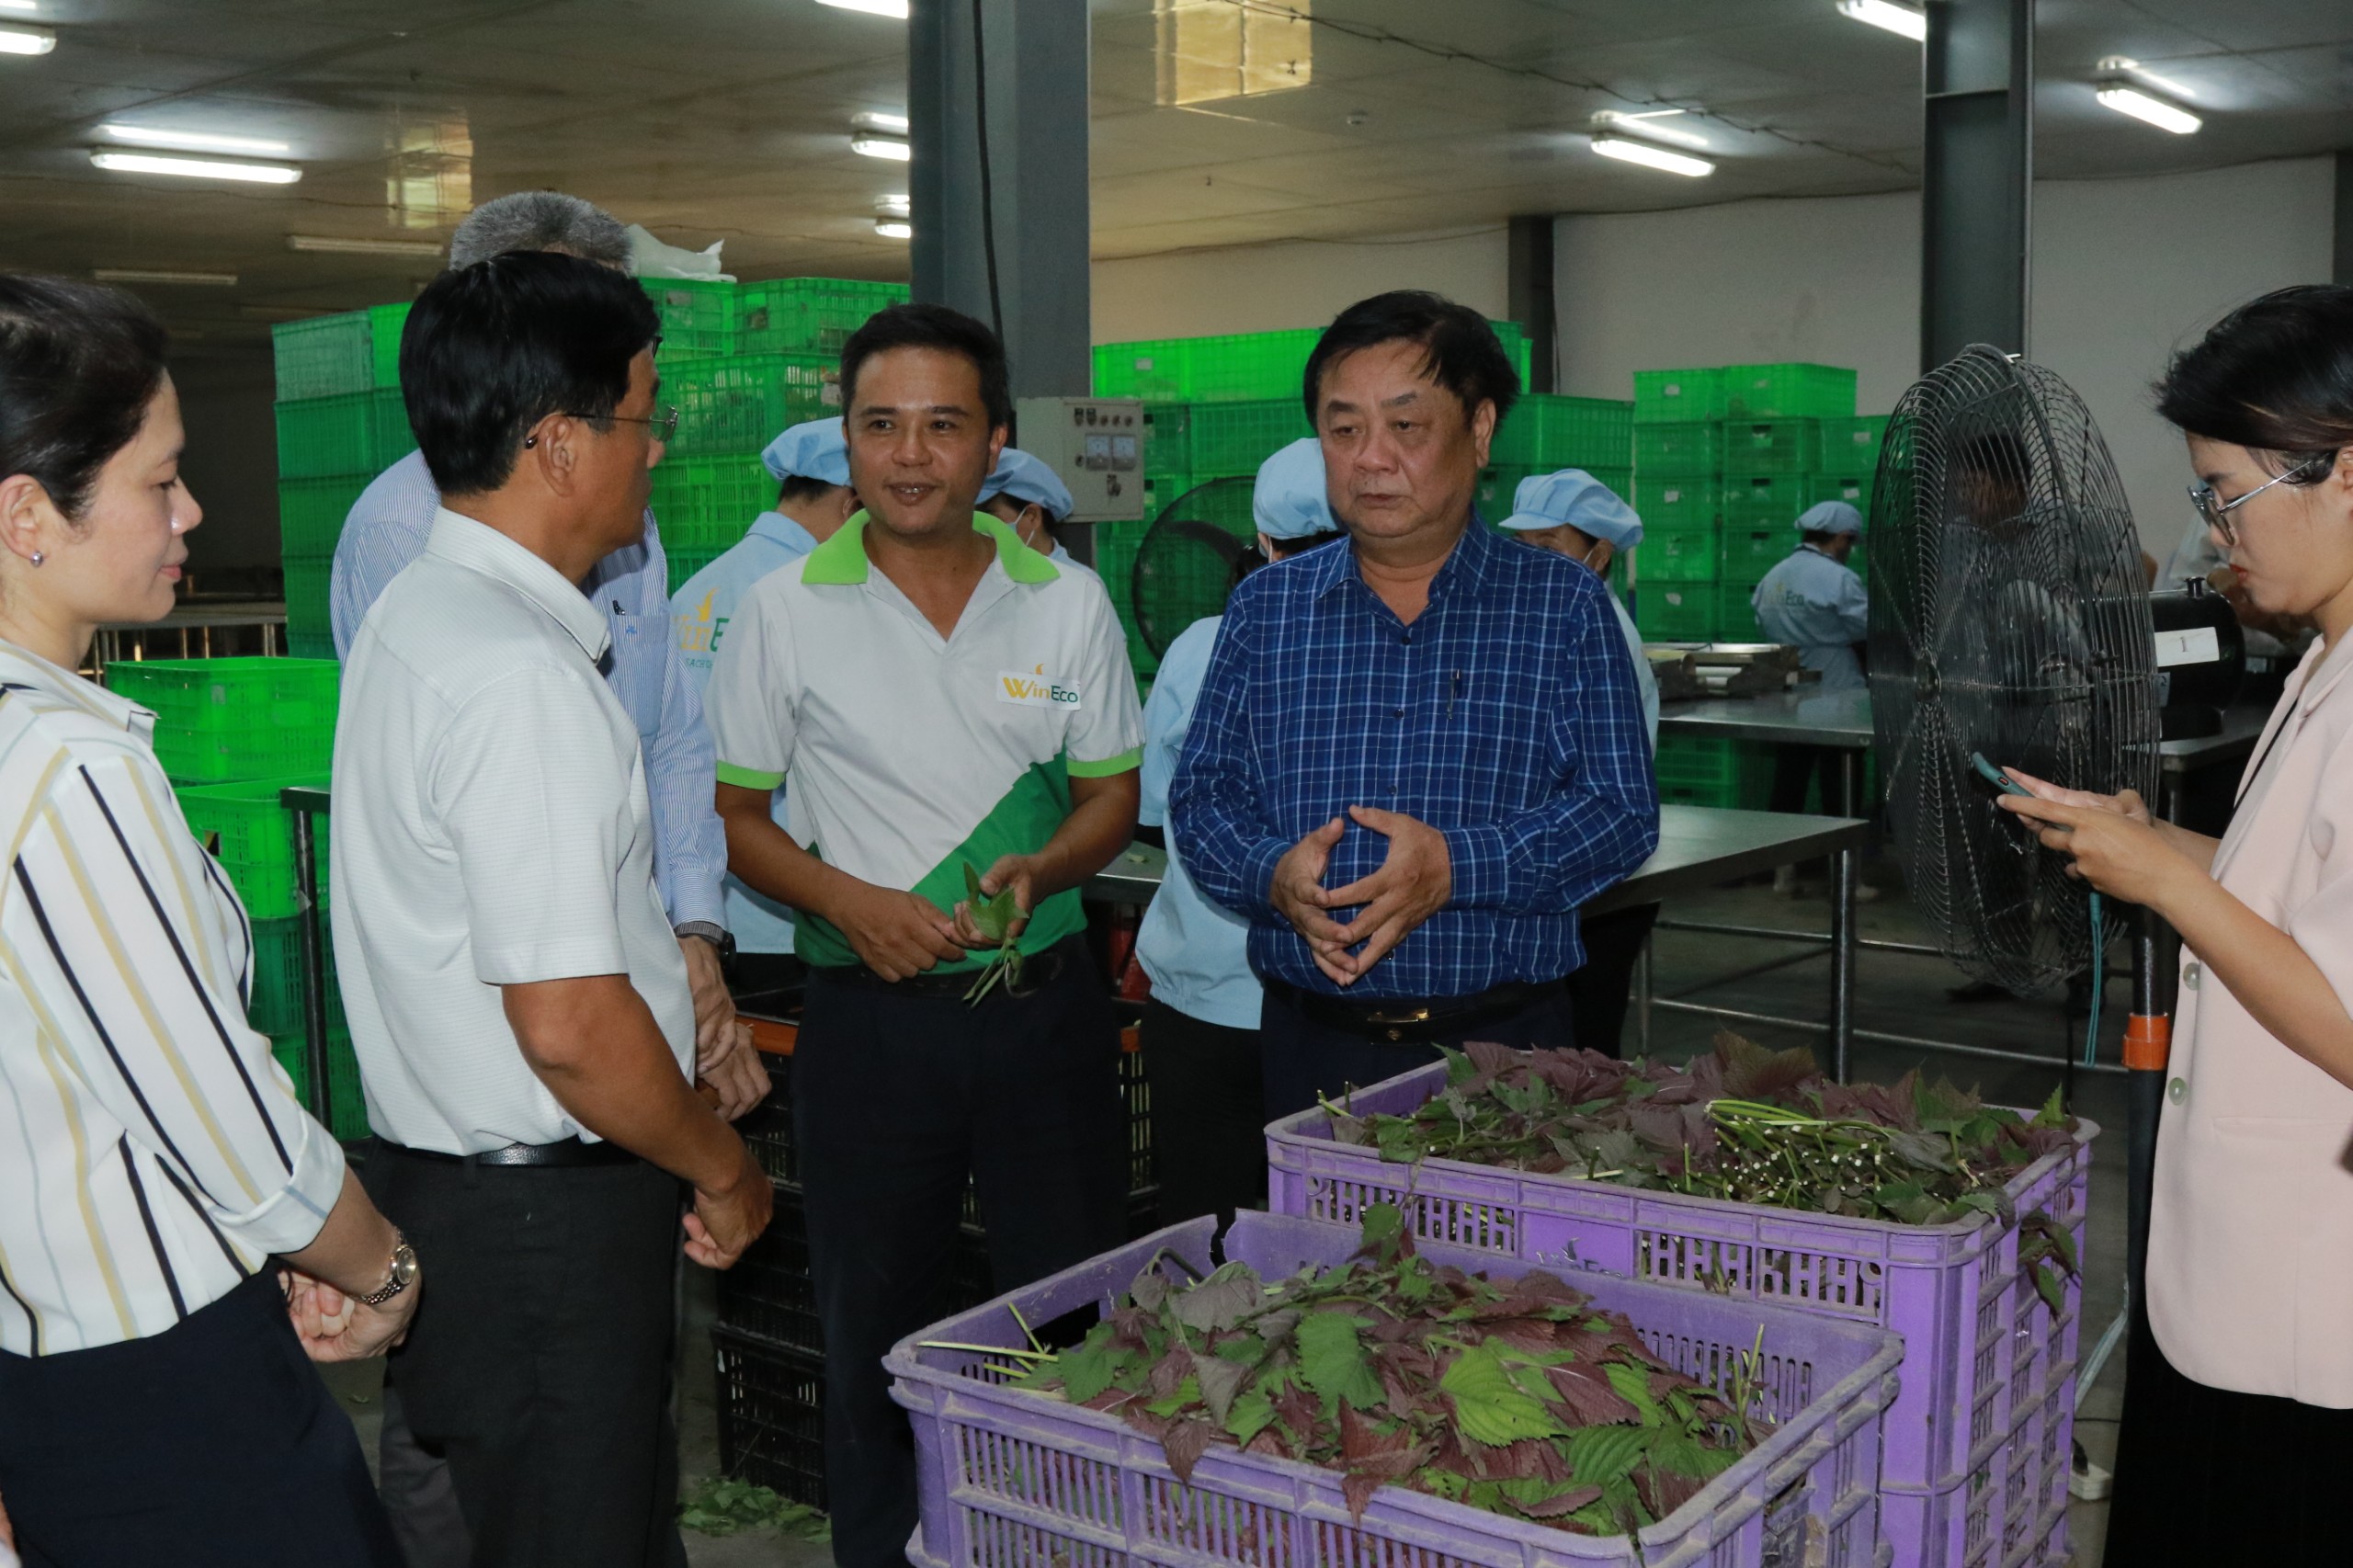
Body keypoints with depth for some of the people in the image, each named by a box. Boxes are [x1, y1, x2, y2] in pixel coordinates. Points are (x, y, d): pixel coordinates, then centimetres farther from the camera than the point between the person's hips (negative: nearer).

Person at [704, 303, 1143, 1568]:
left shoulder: (1069, 603, 2)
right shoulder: (784, 613, -2)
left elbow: (1112, 795, 9)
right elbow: (736, 819, 2)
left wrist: (1038, 871, -12)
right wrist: (849, 902, -15)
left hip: (1045, 1001, 1)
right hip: (871, 1019, -1)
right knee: (871, 1332, 11)